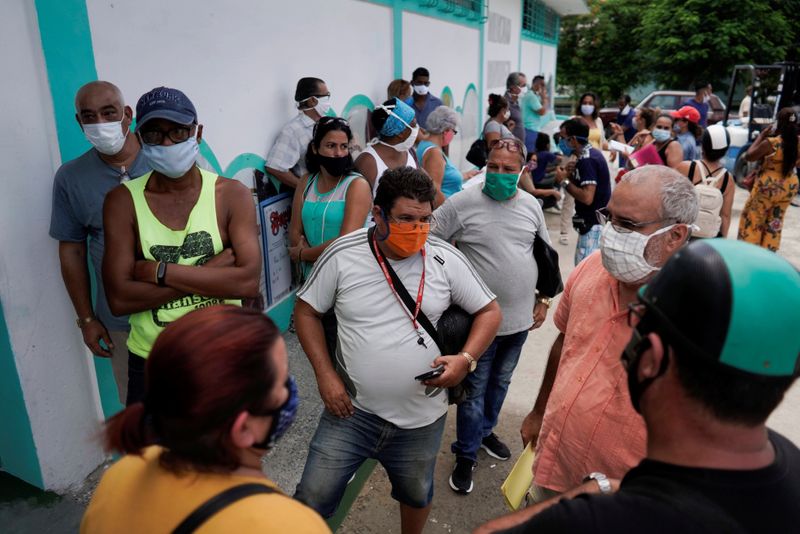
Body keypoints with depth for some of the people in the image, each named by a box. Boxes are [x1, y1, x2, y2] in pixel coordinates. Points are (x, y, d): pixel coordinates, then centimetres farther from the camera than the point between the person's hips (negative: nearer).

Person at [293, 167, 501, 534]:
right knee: (312, 500, 4)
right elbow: (306, 312, -1)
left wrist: (466, 359, -18)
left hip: (421, 417, 2)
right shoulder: (342, 255, -11)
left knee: (416, 494, 25)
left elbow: (489, 311, 0)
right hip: (352, 410, -1)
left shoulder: (446, 259, -9)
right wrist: (325, 374, -10)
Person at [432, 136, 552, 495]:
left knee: (500, 382, 22)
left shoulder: (531, 206, 3)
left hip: (520, 317, 5)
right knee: (475, 389, 7)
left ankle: (485, 430, 45)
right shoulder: (462, 204, -13)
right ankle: (466, 455, 25)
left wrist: (543, 300, 13)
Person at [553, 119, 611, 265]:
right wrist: (570, 173, -2)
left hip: (593, 226, -10)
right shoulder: (591, 153, 11)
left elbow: (587, 197, -26)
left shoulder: (587, 160, -19)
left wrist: (565, 181, -16)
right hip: (596, 221, 10)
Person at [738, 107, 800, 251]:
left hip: (767, 186, -5)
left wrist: (762, 135, -5)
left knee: (752, 219, 11)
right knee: (775, 222, 19)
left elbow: (749, 156, -10)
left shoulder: (771, 143, -23)